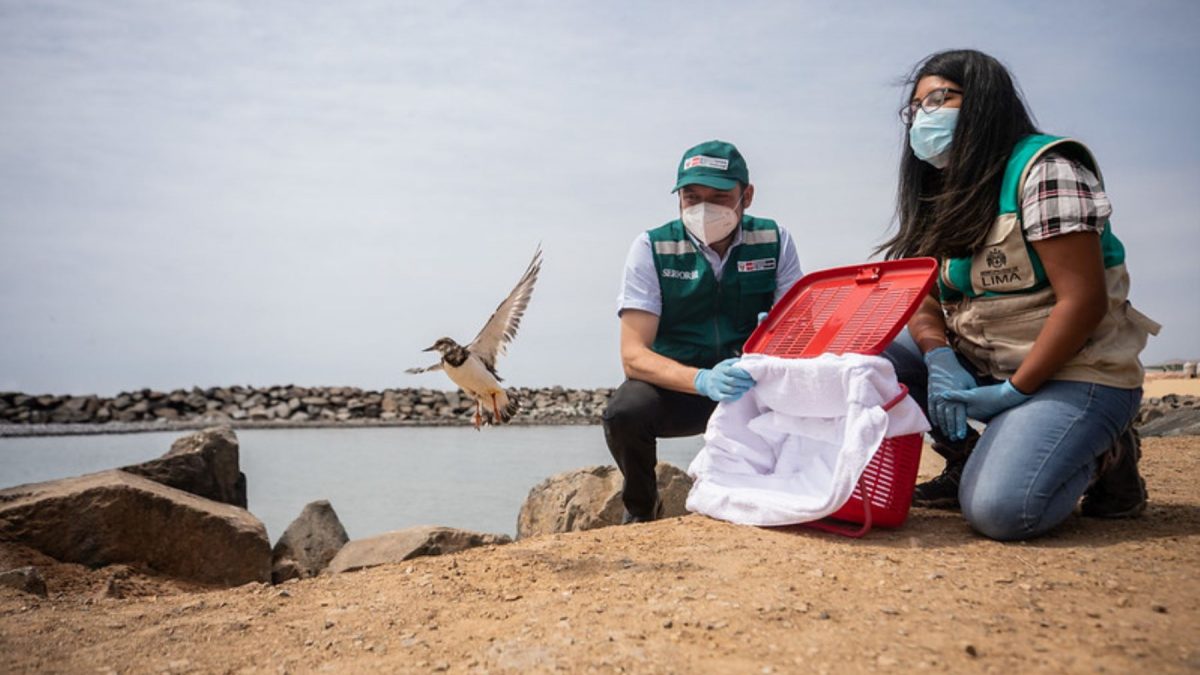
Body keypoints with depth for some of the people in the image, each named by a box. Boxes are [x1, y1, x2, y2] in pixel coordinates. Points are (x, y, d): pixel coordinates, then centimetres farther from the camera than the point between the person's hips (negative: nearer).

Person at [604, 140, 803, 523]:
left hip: (755, 387, 2)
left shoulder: (774, 242, -4)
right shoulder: (652, 249, -11)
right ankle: (641, 507, 3)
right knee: (626, 410, -32)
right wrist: (704, 381, -38)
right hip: (677, 387, -1)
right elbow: (633, 355, -19)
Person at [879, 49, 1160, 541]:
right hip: (978, 366, 7)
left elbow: (1084, 301, -20)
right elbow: (922, 300, 5)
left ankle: (1104, 454, 2)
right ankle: (965, 460, 2)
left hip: (1071, 373, -7)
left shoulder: (1044, 169, -13)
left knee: (998, 509, -28)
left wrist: (1014, 391, -21)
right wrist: (939, 359, -16)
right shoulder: (941, 198, 11)